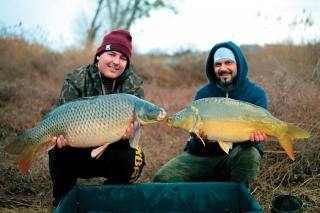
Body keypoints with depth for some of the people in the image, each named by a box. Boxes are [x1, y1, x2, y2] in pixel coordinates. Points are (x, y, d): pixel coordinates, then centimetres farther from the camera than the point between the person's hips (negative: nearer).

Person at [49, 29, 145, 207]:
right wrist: (62, 134, -42)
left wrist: (127, 133, -40)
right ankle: (63, 201, -1)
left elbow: (134, 123, -14)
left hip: (112, 153, 1)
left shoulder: (134, 85, -6)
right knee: (60, 152, -30)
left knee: (131, 158, -29)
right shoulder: (76, 80, -9)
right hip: (79, 154, 0)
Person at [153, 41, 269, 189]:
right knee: (163, 178, -19)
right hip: (203, 155, 1)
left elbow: (256, 131, -14)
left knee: (249, 153, -37)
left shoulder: (256, 94, -6)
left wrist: (251, 137, -39)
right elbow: (198, 130, -9)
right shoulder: (203, 94, -1)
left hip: (238, 156, -1)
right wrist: (200, 141, -34)